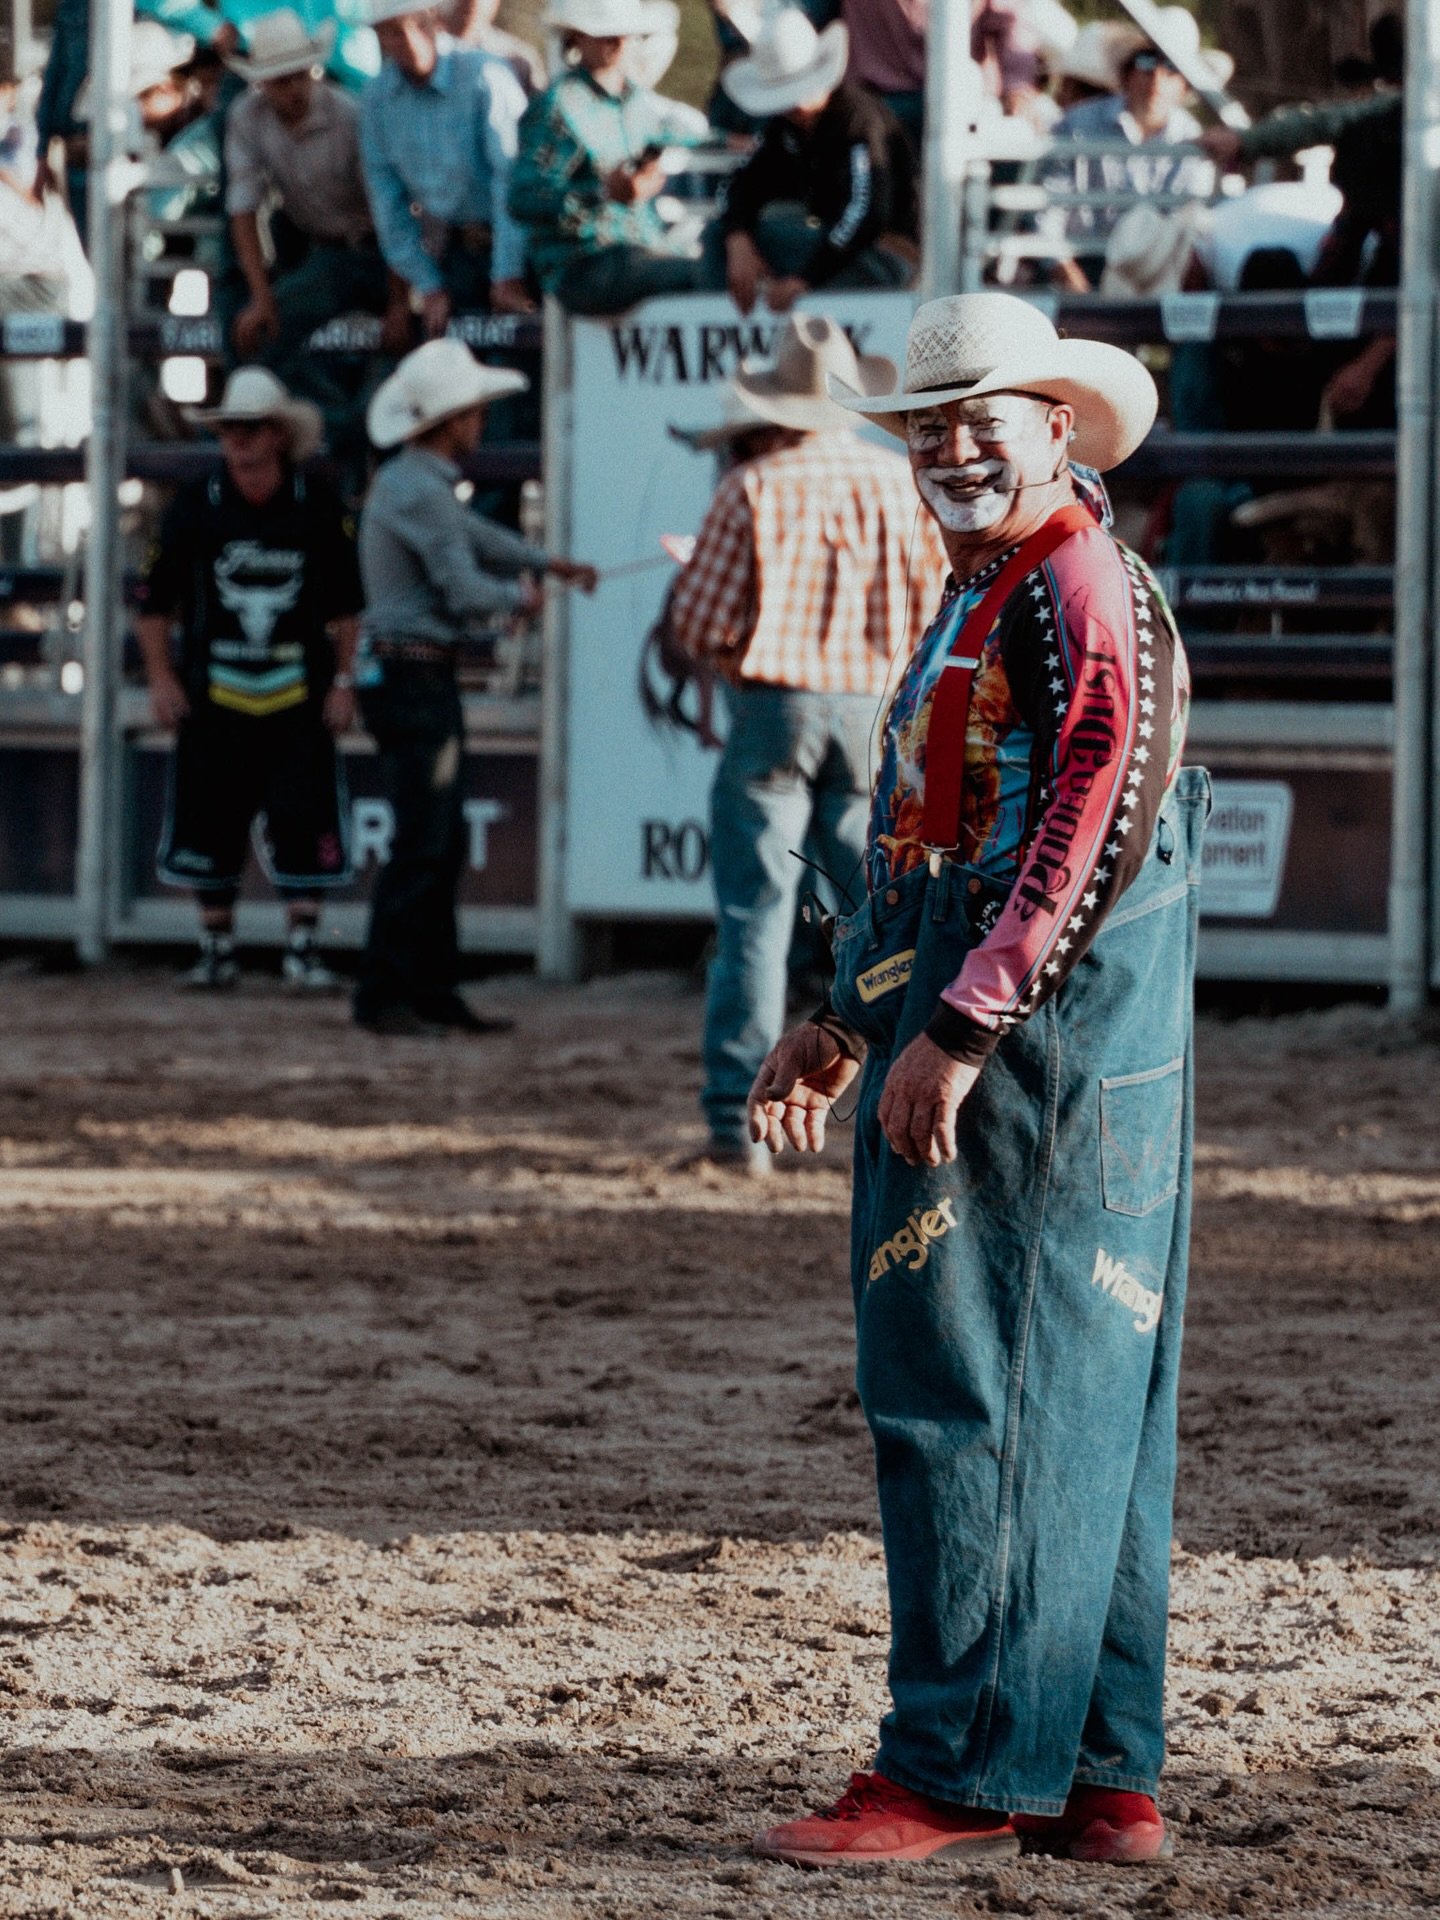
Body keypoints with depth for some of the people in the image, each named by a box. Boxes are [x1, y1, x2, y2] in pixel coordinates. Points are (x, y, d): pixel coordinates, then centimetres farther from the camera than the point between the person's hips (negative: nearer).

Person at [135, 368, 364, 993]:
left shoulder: (318, 506, 0)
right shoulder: (195, 506, 1)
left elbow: (345, 604, 7)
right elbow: (154, 601, 7)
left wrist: (343, 680, 1)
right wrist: (161, 677, -1)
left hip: (298, 696, -1)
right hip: (215, 695, 1)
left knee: (303, 828, -6)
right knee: (210, 827, 5)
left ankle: (302, 952, 0)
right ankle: (216, 951, 17)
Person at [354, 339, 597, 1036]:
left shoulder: (413, 482, 16)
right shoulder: (419, 492, -17)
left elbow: (473, 533, 34)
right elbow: (465, 593, -19)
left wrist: (547, 561, 39)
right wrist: (518, 595, 0)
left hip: (423, 679, 11)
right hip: (413, 673, -11)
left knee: (445, 840, 12)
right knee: (421, 843, -10)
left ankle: (433, 991, 15)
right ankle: (381, 995, -9)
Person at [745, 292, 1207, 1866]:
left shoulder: (1083, 595, -13)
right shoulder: (983, 597, 21)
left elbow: (1089, 845, -22)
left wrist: (955, 1031, -24)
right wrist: (846, 1023, 24)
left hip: (1036, 1053, -11)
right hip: (970, 1042, 11)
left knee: (980, 1404, -9)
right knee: (1069, 1414, 11)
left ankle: (962, 1778, -7)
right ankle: (1098, 1779, 14)